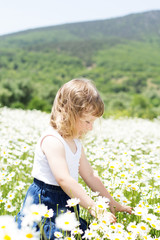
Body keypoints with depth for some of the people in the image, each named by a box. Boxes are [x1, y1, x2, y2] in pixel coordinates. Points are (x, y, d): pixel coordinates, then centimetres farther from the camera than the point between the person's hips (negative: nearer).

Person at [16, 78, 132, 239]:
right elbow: (64, 180, -28)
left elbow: (89, 175, 15)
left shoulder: (75, 142, 9)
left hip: (66, 204, 8)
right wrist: (94, 208, -29)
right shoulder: (52, 140, -19)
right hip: (43, 205, -8)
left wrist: (112, 203, 13)